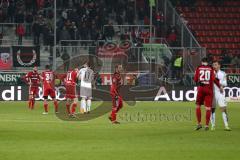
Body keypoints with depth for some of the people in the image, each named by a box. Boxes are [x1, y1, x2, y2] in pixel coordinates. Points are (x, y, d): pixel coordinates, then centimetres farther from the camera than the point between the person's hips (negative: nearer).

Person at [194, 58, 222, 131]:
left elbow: (195, 79, 5)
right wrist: (219, 87, 4)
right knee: (208, 108, 2)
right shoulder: (211, 69, 3)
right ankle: (207, 125, 0)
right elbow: (214, 79, -6)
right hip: (209, 89, 0)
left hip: (200, 89, 0)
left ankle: (199, 124, 9)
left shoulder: (198, 68, 6)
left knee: (198, 106, 14)